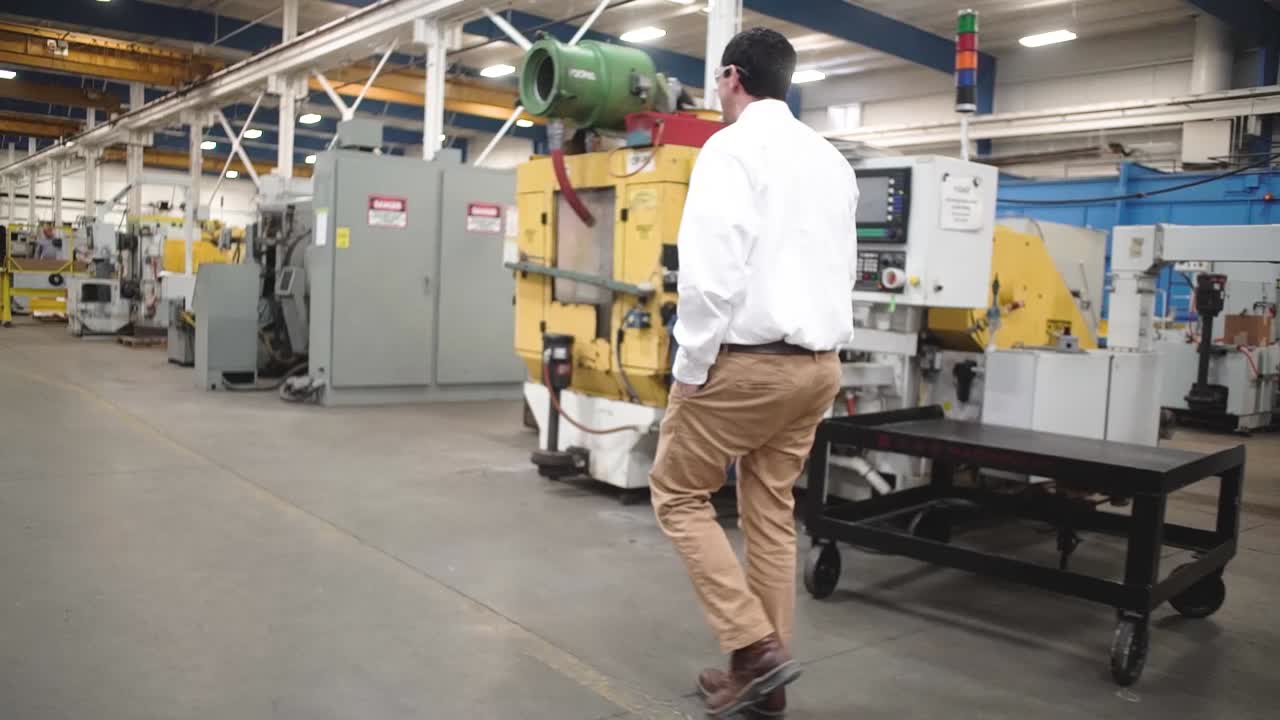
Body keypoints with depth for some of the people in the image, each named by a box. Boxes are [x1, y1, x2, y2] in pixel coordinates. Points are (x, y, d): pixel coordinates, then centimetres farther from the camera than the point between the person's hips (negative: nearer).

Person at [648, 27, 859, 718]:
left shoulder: (731, 147, -9)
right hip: (817, 362, 8)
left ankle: (755, 646, 2)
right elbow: (844, 268, 17)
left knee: (678, 494, 9)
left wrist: (691, 364, -11)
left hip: (746, 360, -7)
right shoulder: (831, 159, 14)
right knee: (772, 514, 15)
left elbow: (712, 268, -19)